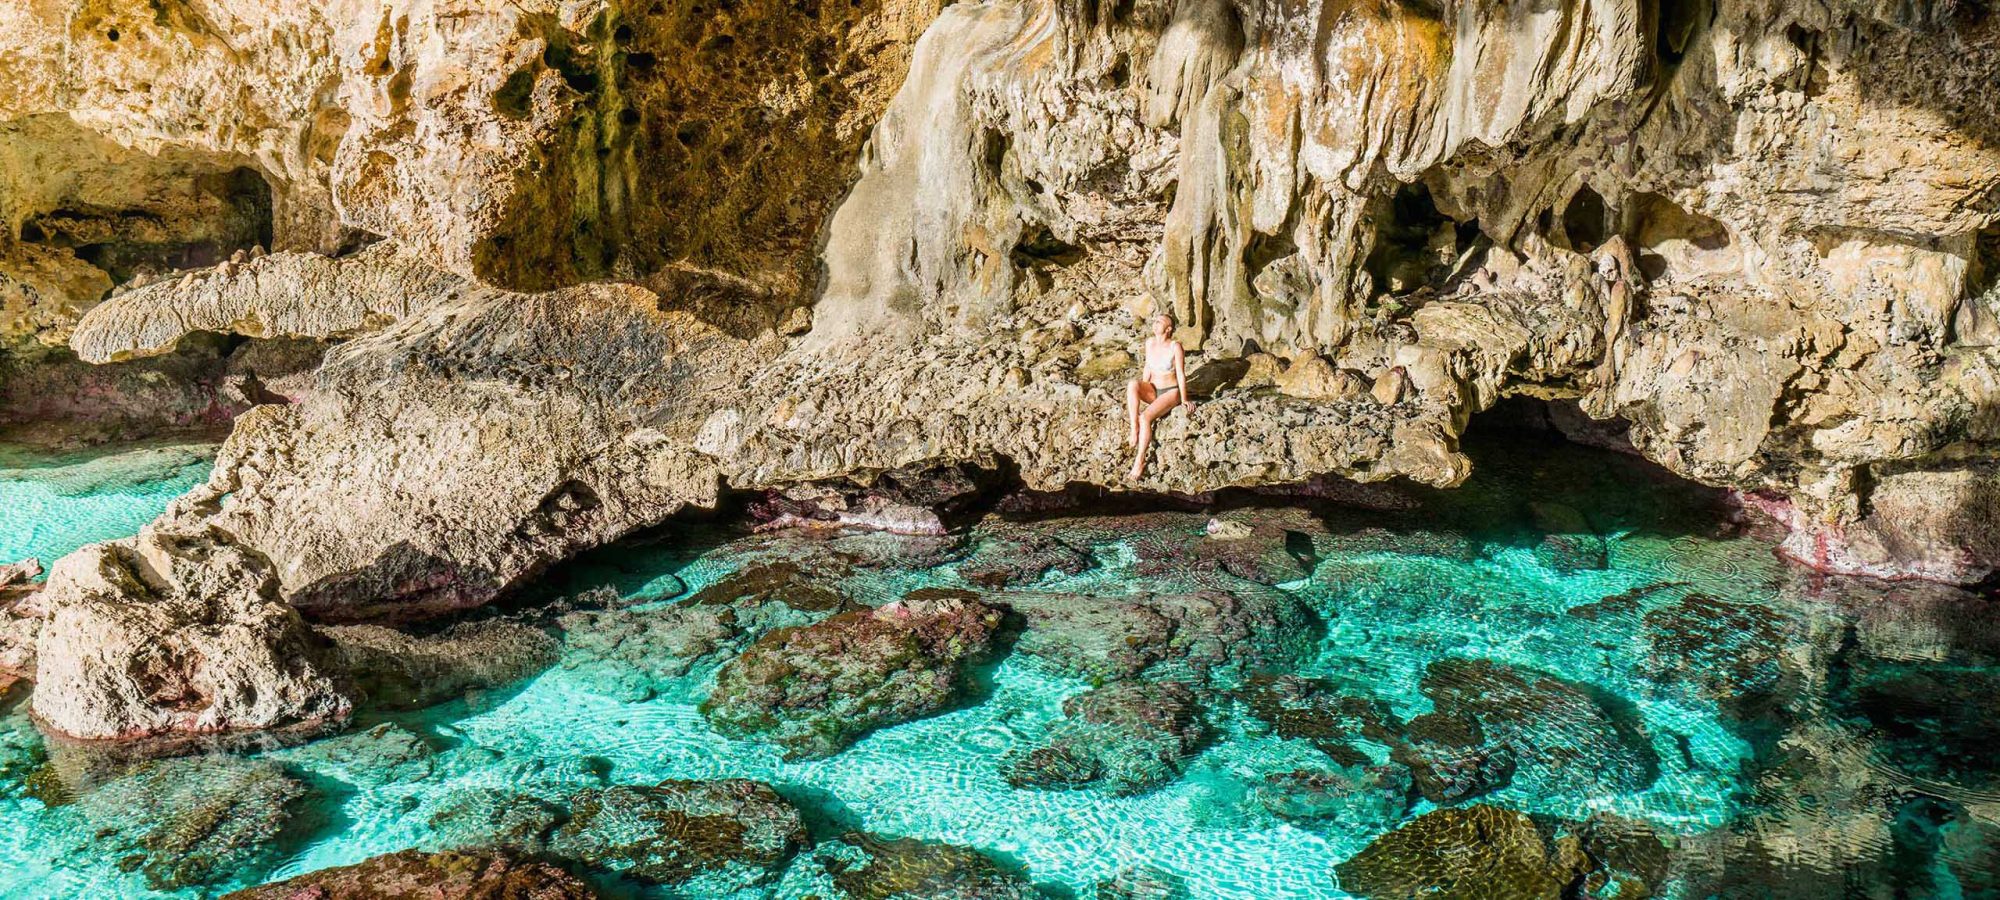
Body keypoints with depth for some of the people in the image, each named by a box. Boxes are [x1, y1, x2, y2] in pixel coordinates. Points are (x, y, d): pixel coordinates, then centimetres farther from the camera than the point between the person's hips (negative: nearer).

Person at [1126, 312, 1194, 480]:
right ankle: (1133, 429, -32)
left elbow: (1181, 374, -11)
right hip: (1153, 391, 5)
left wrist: (1184, 400, -7)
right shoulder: (1150, 342, 2)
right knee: (1132, 384, -29)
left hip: (1170, 392, -5)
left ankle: (1140, 460, -26)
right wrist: (1142, 392, 13)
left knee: (1145, 417, -31)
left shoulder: (1175, 346, -16)